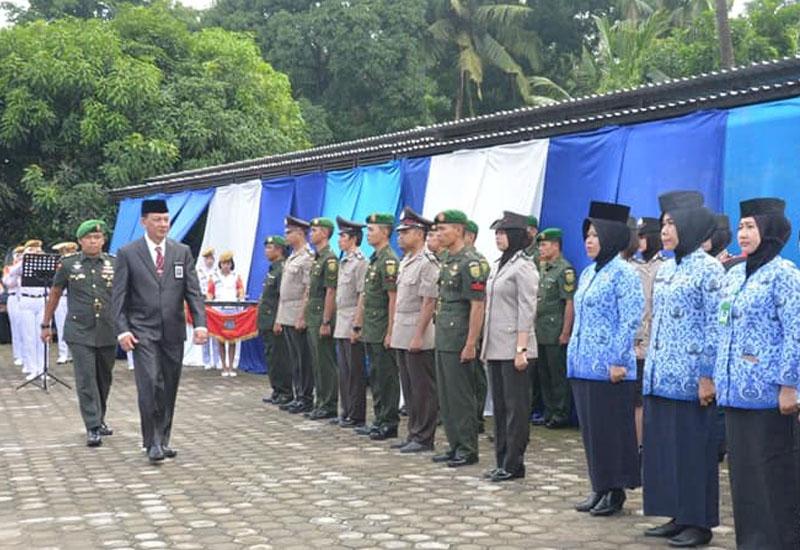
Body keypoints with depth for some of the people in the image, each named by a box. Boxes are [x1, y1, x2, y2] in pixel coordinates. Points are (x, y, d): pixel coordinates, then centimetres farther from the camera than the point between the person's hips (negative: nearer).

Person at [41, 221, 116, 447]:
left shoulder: (114, 264, 4)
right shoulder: (68, 264, 1)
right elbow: (55, 294, 11)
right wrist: (46, 324, 13)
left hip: (108, 333, 2)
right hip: (80, 333, -2)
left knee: (104, 379, 13)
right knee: (86, 380, -8)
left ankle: (100, 419, 31)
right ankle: (93, 429, -7)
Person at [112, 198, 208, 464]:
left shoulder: (182, 252, 7)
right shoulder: (127, 253, 0)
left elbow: (194, 291, 4)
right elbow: (119, 297, -1)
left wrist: (200, 323, -9)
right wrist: (122, 330, -11)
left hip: (173, 332, 3)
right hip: (143, 332, -3)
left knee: (169, 389, 8)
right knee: (150, 385, -14)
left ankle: (163, 439, 20)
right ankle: (152, 442, -5)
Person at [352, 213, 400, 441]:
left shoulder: (389, 261, -14)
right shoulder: (374, 259, 16)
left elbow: (394, 298, -18)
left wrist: (390, 332, -20)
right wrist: (358, 326, 19)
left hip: (382, 332, -10)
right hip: (371, 332, 10)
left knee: (387, 378, -3)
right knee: (375, 377, 13)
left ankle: (390, 424, 2)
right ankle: (379, 420, 21)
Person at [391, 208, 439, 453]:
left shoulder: (427, 263, -13)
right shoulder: (405, 262, 15)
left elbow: (429, 302, -18)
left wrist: (418, 336, -20)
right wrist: (395, 331, 16)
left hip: (417, 337, -9)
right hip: (401, 336, 9)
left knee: (423, 390, -2)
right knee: (409, 388, 13)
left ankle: (424, 438, 4)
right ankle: (413, 433, 21)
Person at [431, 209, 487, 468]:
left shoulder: (470, 263, -14)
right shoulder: (446, 261, 14)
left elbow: (477, 306, -17)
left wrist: (470, 344, -19)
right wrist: (439, 332, 17)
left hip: (459, 342, -9)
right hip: (442, 340, 9)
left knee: (462, 397, -3)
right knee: (446, 397, 13)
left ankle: (468, 449, 5)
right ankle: (454, 445, 21)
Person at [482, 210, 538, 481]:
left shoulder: (523, 267, -10)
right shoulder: (498, 266, 15)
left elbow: (527, 310, -15)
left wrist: (521, 348, -19)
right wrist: (485, 345, 16)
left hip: (513, 347, -9)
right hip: (495, 347, 9)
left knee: (515, 406, -2)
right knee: (499, 405, 12)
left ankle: (514, 464, 4)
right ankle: (502, 461, 20)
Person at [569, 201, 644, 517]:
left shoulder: (623, 273, -9)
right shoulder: (588, 273, 15)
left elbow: (630, 321, -14)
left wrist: (618, 361, -17)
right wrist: (574, 355, 17)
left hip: (608, 368, -8)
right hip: (583, 365, 8)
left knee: (612, 429, -1)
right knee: (590, 428, 11)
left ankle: (615, 490, 9)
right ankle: (599, 487, 20)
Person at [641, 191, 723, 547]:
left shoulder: (708, 269, -9)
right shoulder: (664, 270, 14)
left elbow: (715, 327, -12)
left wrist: (707, 375, -15)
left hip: (690, 379, -8)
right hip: (660, 376, 8)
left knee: (693, 447, 0)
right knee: (663, 444, 10)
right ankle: (678, 516, 21)